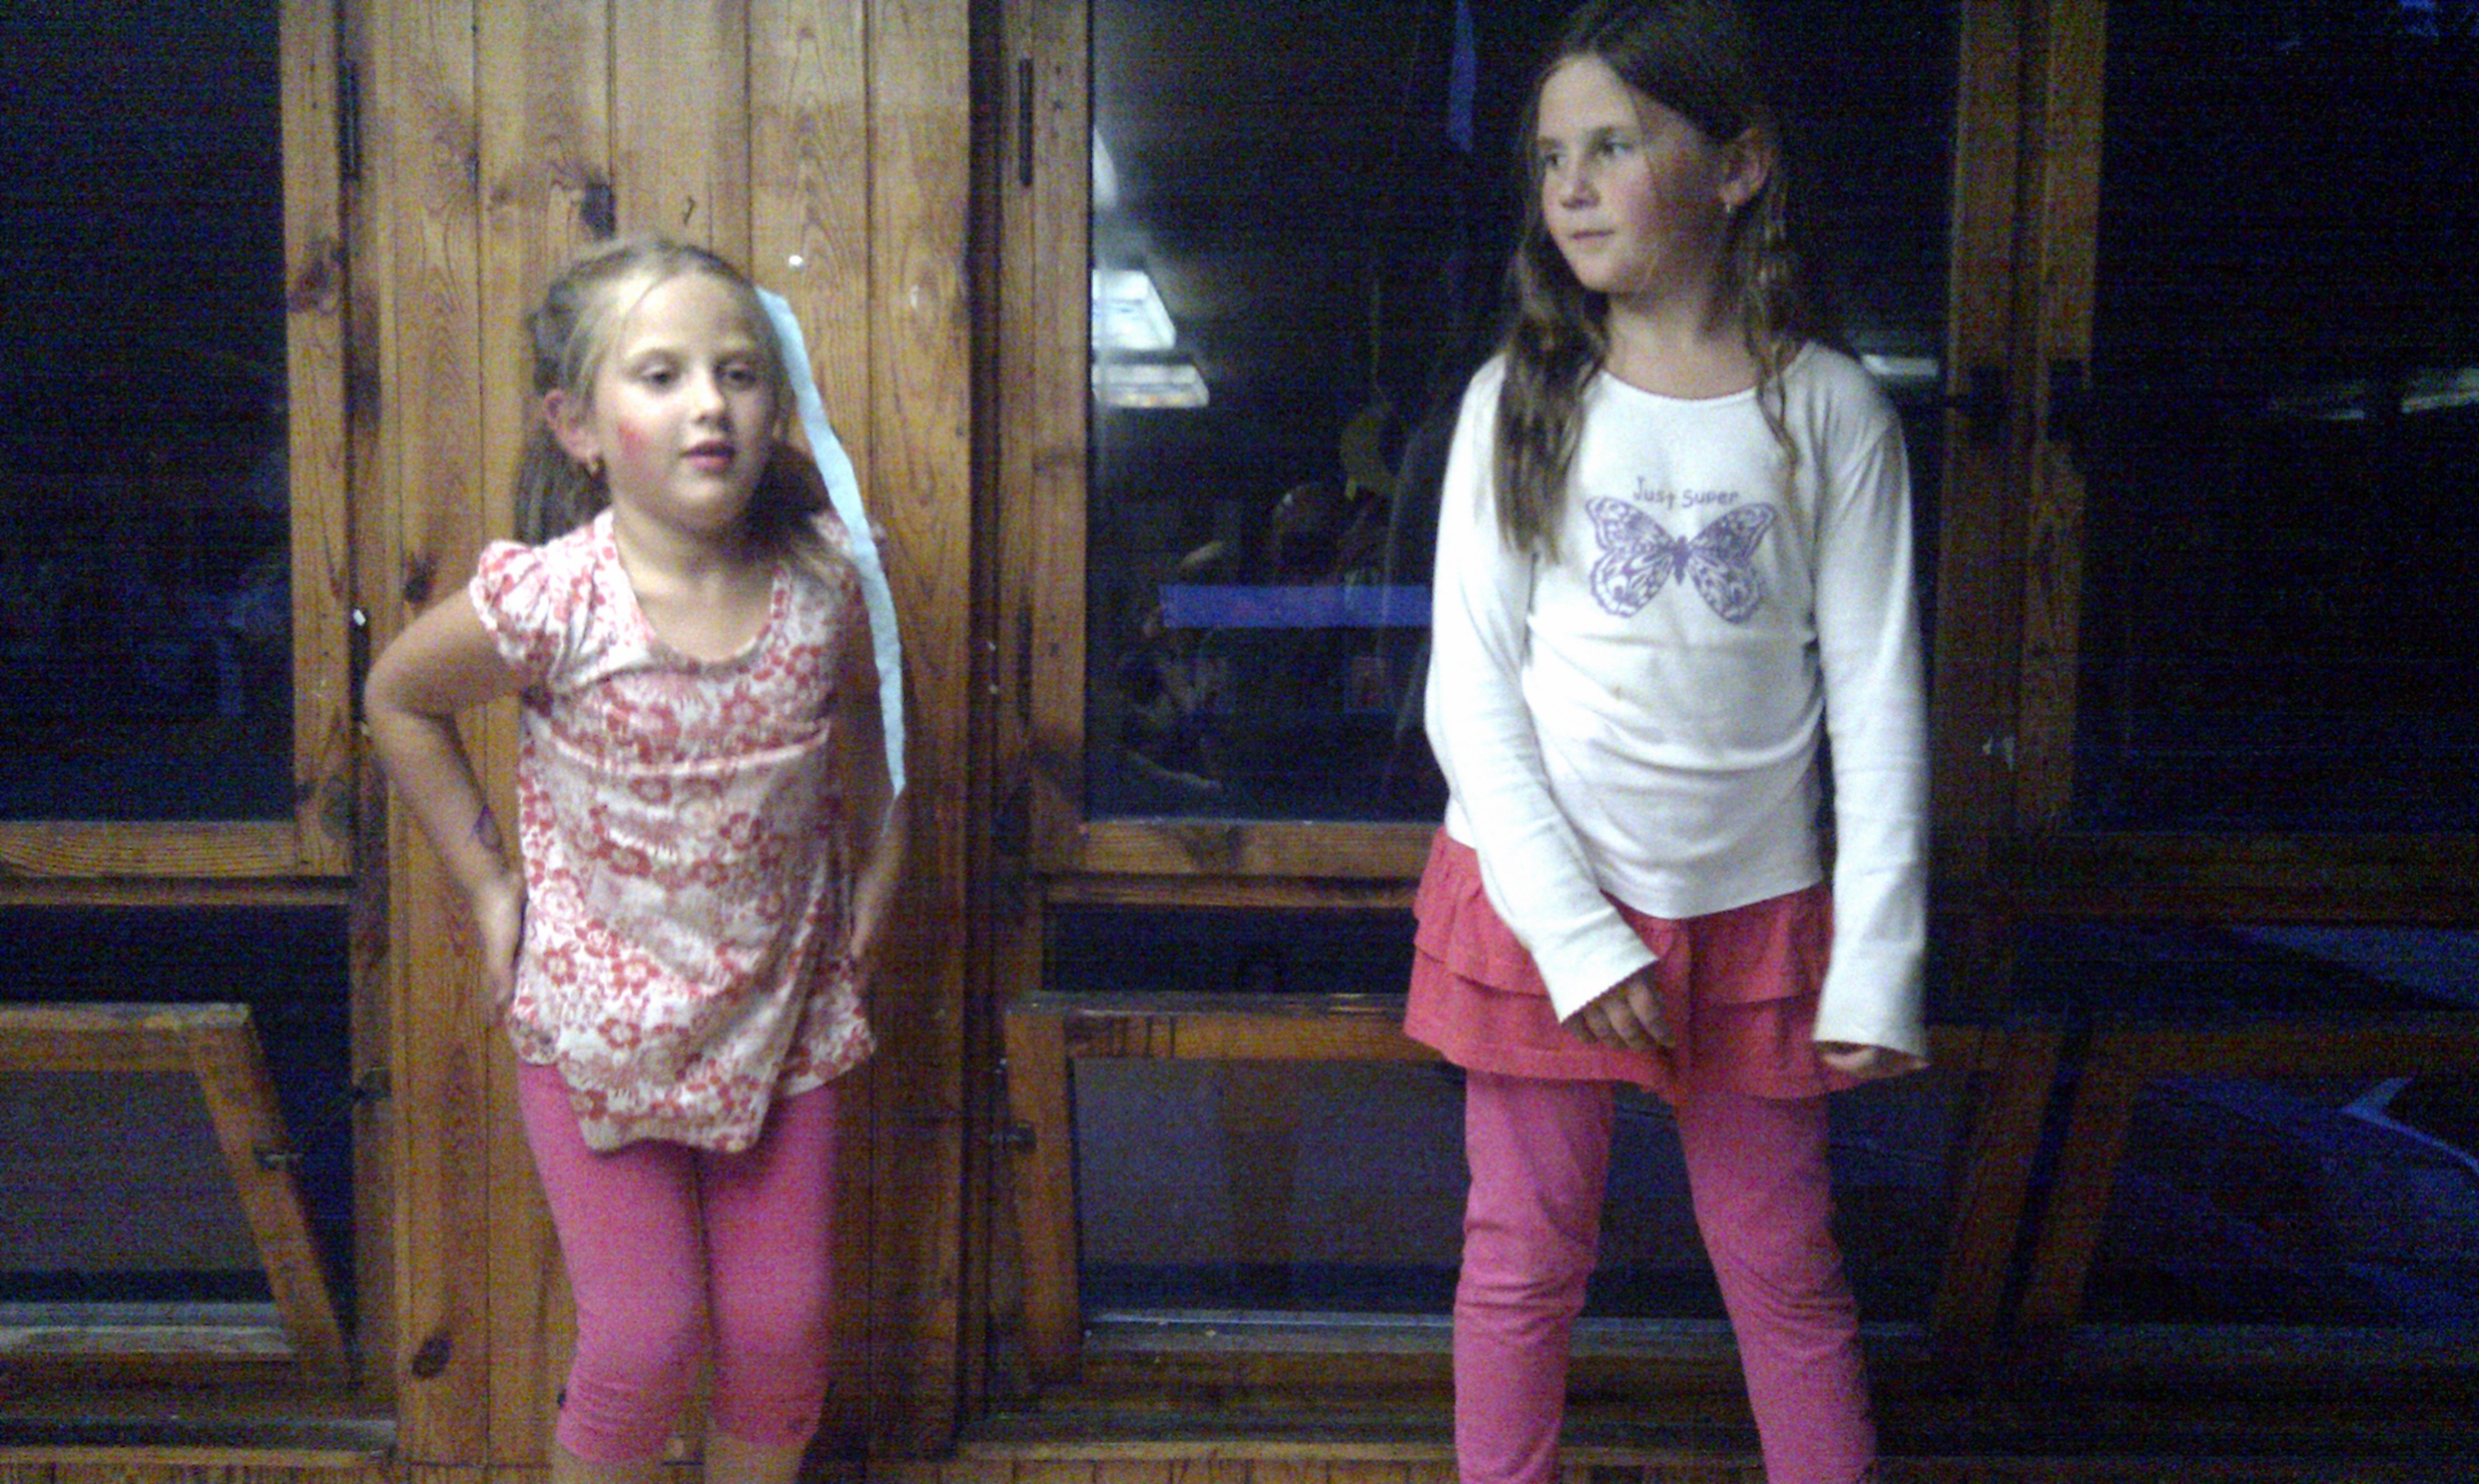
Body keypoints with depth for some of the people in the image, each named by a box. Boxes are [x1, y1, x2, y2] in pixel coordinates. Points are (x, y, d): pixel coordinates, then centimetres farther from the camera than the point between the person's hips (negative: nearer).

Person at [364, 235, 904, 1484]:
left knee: (783, 1335, 10)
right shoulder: (545, 603, -21)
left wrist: (877, 863, 8)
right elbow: (396, 698, -2)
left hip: (779, 1007, 3)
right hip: (597, 1019, -3)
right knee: (643, 1344, 3)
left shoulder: (824, 580, -12)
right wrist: (486, 884, -1)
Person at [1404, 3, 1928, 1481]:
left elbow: (1877, 701, -1)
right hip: (1538, 899, 0)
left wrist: (1879, 961, -7)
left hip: (1755, 911, 0)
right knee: (1525, 1261, 10)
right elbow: (1470, 692, -5)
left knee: (1786, 1271, 11)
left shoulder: (1830, 411, -2)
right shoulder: (1518, 401, -2)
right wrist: (1571, 929, -12)